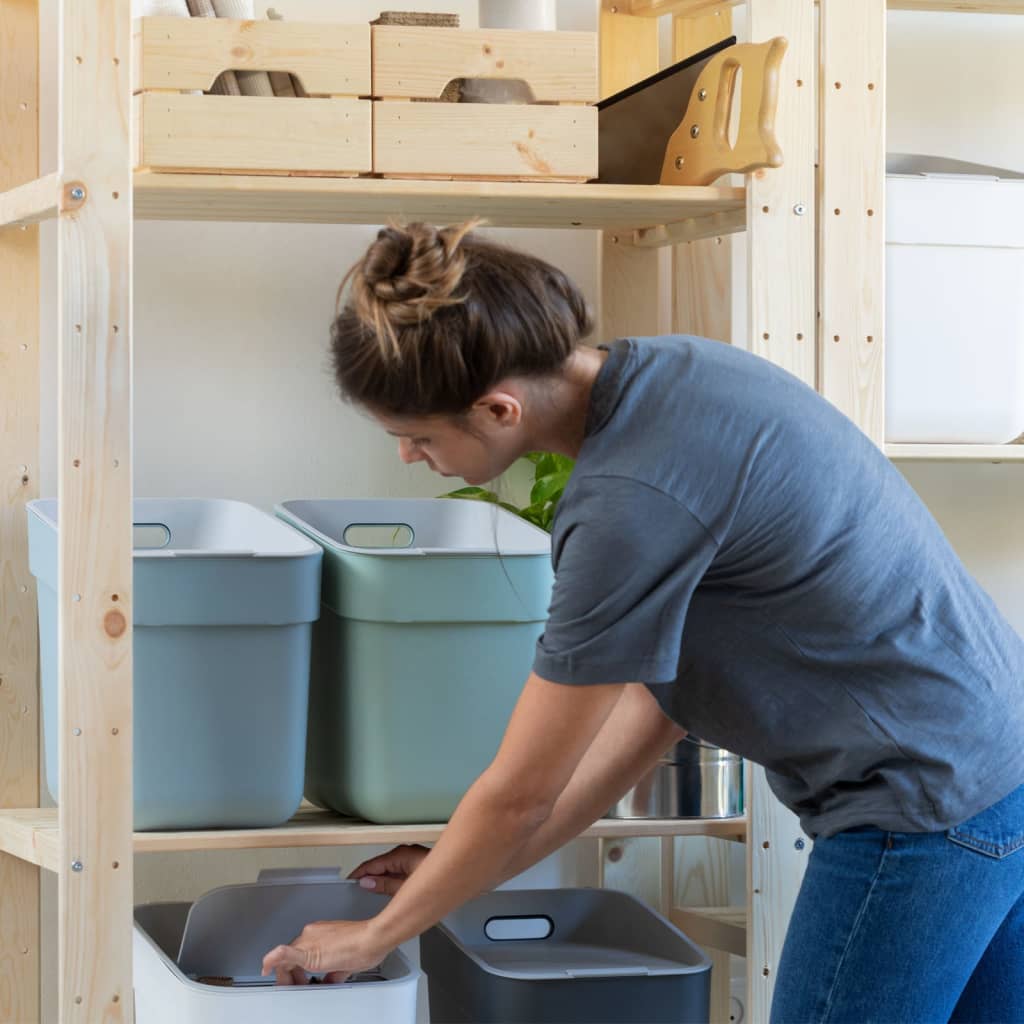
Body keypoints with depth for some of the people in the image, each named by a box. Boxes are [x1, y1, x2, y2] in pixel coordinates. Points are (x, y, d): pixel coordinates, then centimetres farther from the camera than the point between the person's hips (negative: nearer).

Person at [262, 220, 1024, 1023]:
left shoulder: (634, 502, -24)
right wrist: (471, 873, 14)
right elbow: (661, 699, 10)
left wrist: (373, 938, 2)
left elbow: (520, 794, -13)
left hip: (924, 803, -10)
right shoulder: (667, 369, 4)